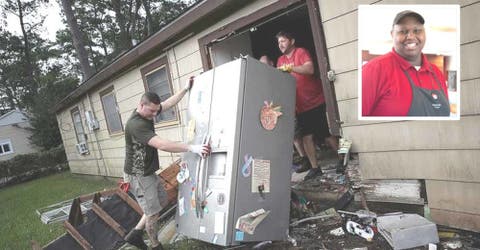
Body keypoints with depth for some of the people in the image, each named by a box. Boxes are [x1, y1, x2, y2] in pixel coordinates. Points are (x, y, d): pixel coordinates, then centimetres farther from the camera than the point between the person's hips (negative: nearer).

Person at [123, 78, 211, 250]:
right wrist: (191, 148, -41)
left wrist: (186, 89, 10)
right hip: (138, 176, -10)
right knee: (153, 213, 3)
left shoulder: (147, 113, -1)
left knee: (162, 202, 19)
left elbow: (169, 103, 10)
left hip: (149, 172, 10)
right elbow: (161, 145, -39)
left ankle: (135, 234, 29)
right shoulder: (135, 124, -29)